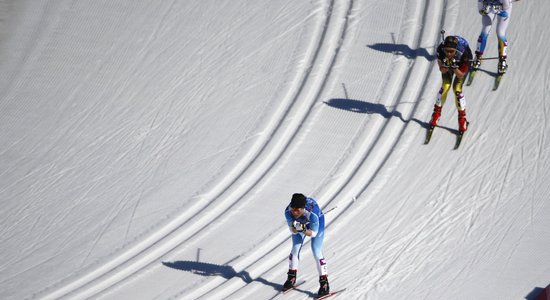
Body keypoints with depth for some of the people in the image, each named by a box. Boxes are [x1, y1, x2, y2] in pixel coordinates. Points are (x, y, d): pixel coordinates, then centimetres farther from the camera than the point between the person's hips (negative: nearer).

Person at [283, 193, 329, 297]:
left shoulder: (312, 212, -43)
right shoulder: (288, 211, -33)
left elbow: (313, 233, -30)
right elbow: (292, 230, -20)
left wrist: (303, 230, -48)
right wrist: (295, 228, -42)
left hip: (317, 222, -4)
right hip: (300, 223, 4)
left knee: (316, 251, -14)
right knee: (295, 249, 3)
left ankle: (324, 284, -9)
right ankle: (291, 278, 23)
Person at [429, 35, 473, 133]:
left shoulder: (464, 52, -41)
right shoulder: (440, 50, -36)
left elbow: (461, 75, -30)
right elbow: (442, 70, -22)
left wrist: (454, 68, -48)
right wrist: (445, 66, -45)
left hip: (461, 66, -2)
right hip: (447, 63, 2)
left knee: (457, 88, -15)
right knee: (445, 86, -12)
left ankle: (462, 117, 3)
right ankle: (437, 112, 12)